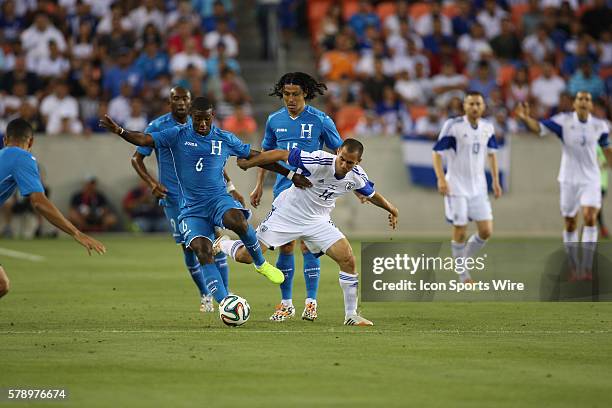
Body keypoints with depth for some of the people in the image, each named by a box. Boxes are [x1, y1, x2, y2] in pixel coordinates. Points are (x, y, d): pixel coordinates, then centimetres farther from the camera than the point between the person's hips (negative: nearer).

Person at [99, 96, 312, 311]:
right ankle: (223, 303, -20)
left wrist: (291, 175, 14)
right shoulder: (178, 135, 0)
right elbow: (144, 139, -10)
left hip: (218, 199, -1)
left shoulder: (225, 139, 4)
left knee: (237, 220, -34)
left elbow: (256, 157, 13)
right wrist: (119, 131, -30)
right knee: (202, 252, -20)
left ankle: (261, 263, -9)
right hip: (191, 208, 1)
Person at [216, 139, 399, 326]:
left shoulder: (357, 176, -11)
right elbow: (281, 154, -22)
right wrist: (248, 163, -16)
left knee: (348, 260, -12)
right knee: (246, 256, -8)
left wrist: (391, 209, 21)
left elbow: (371, 194, 13)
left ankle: (351, 315, 3)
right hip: (287, 213, -4)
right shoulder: (319, 161, -29)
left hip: (318, 221, 4)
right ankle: (223, 244, 29)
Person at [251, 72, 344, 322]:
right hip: (284, 190, 3)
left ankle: (310, 303, 0)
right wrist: (259, 185, 17)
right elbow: (266, 152, 19)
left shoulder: (320, 120, -5)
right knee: (286, 247, 3)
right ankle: (286, 304, 10)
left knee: (308, 246, -6)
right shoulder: (275, 120, 6)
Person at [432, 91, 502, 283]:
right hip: (457, 187, -5)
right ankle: (464, 276, 11)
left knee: (486, 231, -2)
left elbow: (491, 154, 19)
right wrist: (441, 179, -20)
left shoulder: (487, 128, 4)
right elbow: (437, 152, -10)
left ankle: (464, 258, 23)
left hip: (478, 187, 5)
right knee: (460, 231, -3)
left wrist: (496, 180, 13)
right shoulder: (453, 125, -12)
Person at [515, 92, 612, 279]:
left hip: (591, 180, 0)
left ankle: (587, 267, -14)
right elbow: (540, 128, -16)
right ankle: (574, 267, 21)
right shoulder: (564, 121, -8)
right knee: (570, 224, 6)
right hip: (569, 179, 0)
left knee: (590, 217, -19)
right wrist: (526, 118, -35)